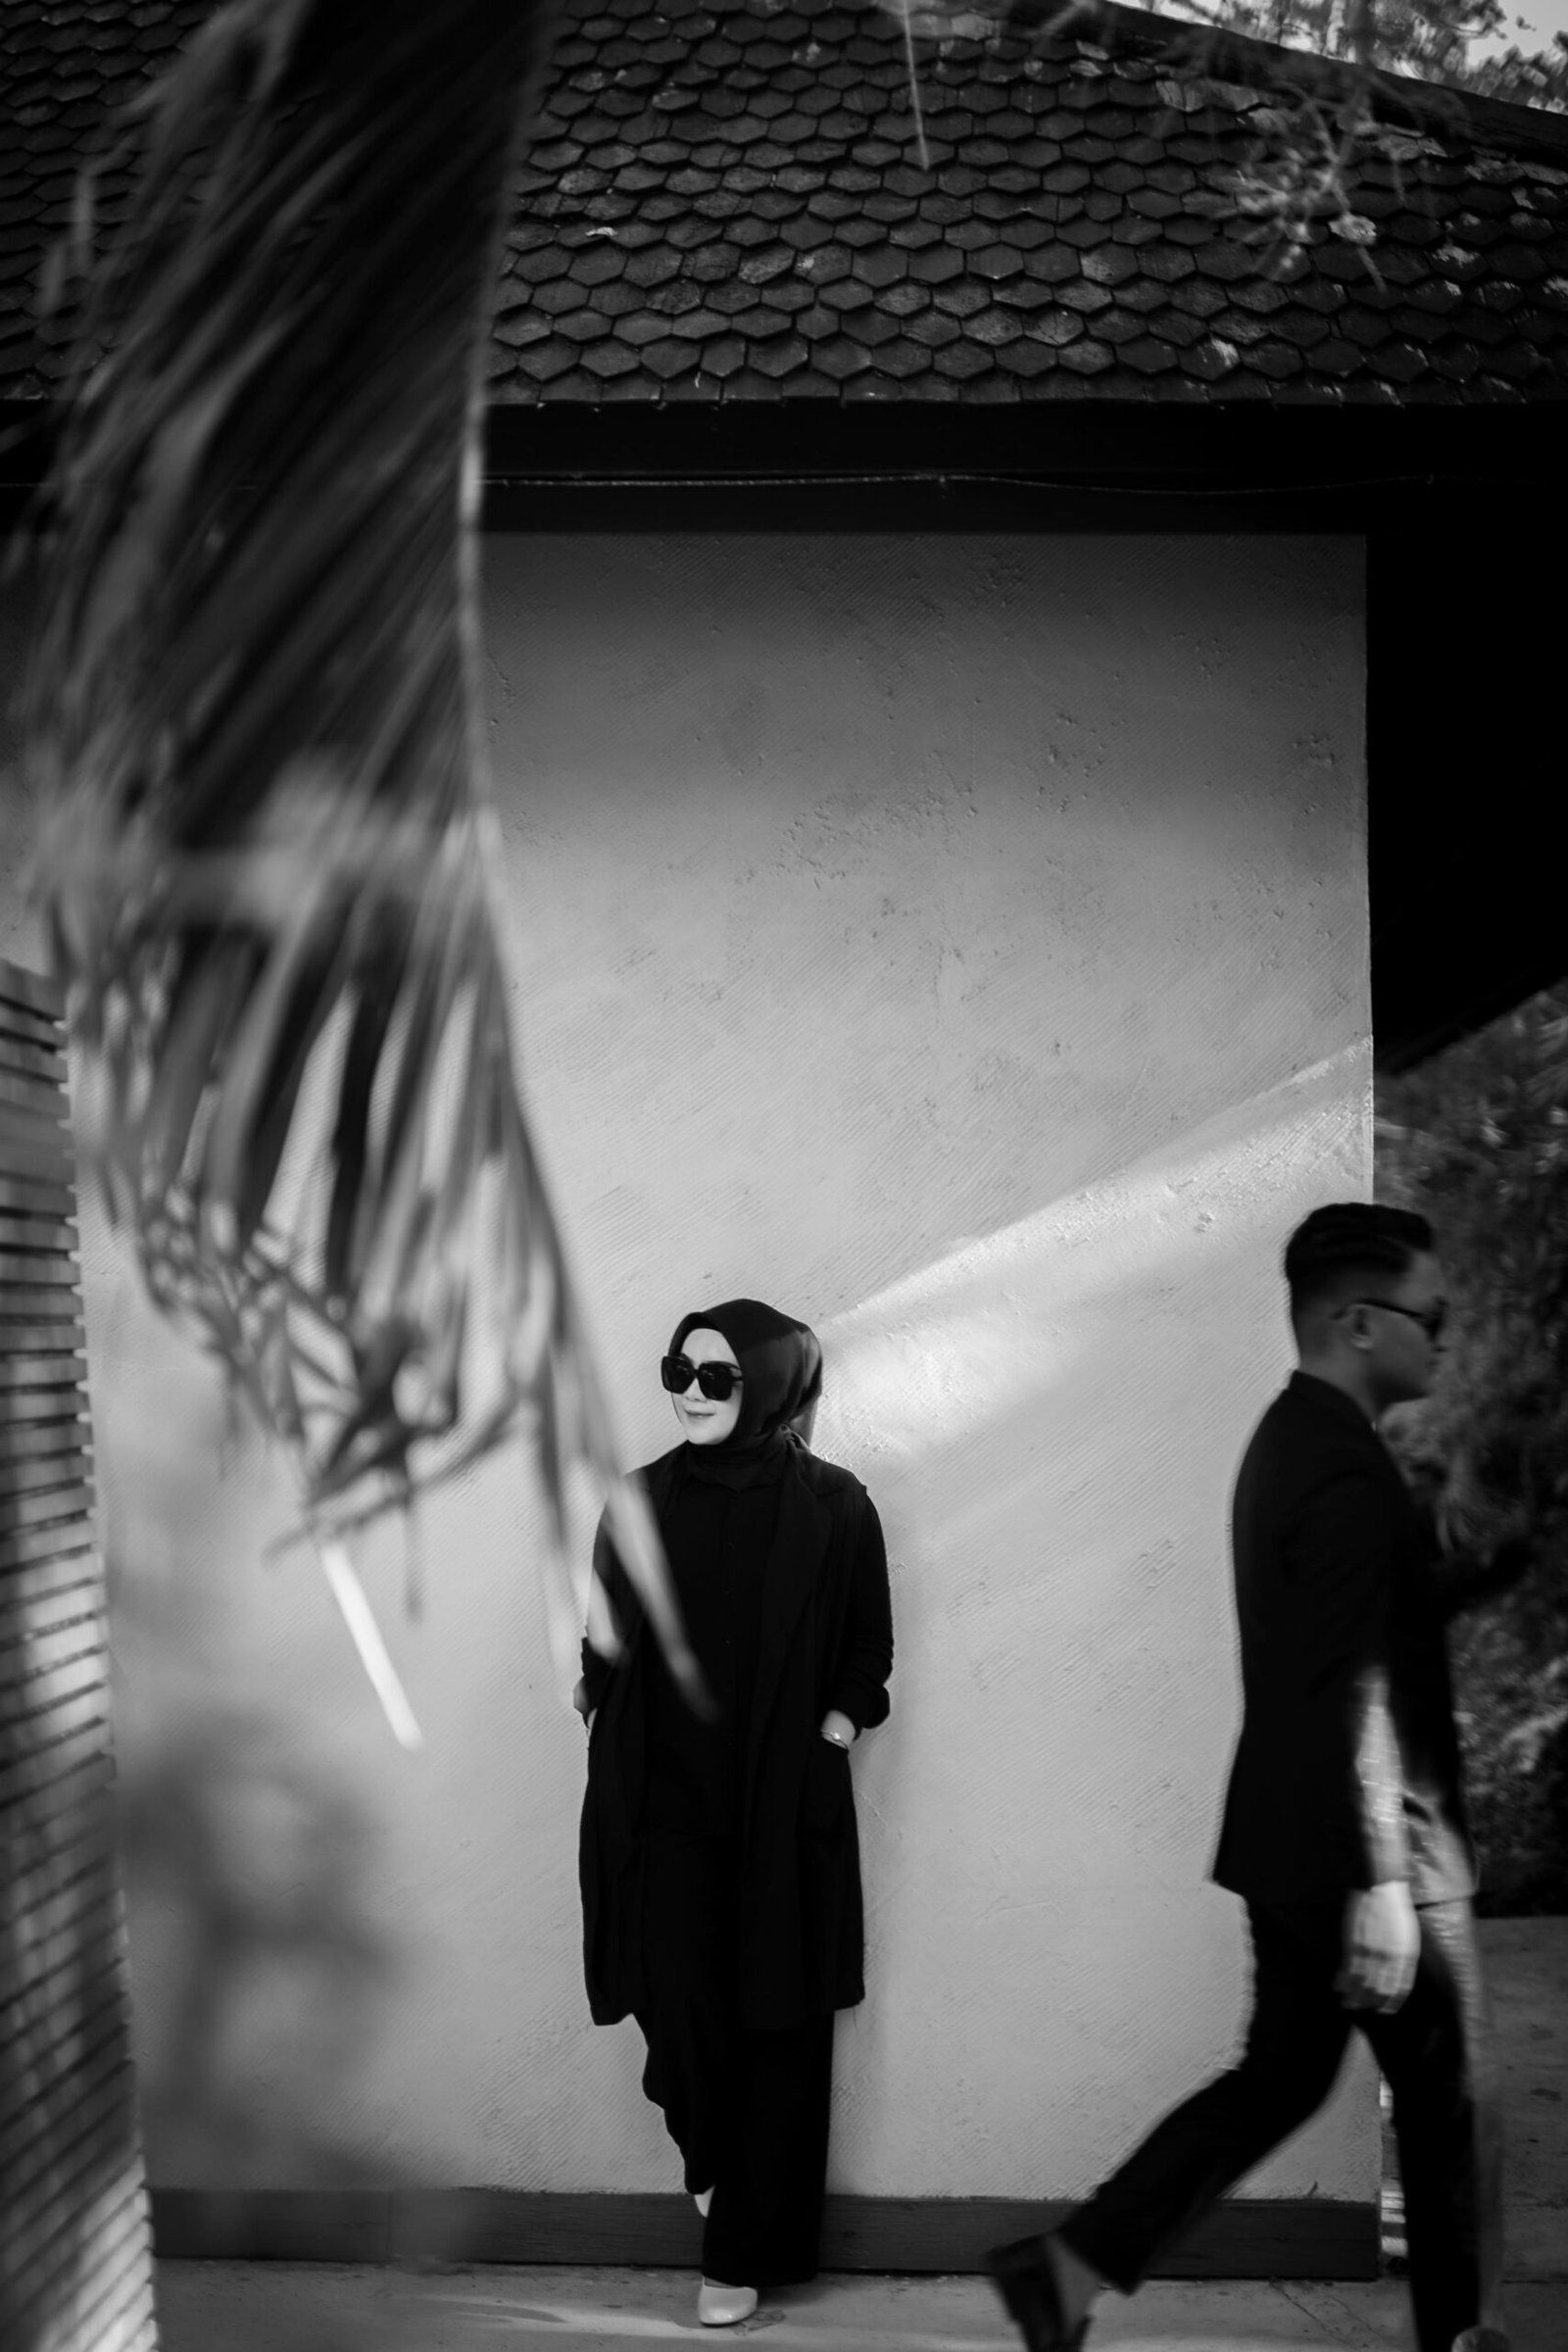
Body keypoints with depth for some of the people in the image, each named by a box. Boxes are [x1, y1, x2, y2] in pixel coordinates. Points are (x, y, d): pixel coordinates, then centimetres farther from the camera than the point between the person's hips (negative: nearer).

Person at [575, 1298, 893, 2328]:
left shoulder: (831, 1505, -2)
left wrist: (835, 1727, -9)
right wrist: (604, 1696, -3)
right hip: (666, 1811, 1)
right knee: (680, 2012, -10)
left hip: (785, 1815, -1)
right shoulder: (645, 1500, 5)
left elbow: (868, 1652, 6)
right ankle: (714, 2161, 21)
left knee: (778, 2033, 2)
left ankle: (746, 2253, 14)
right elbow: (606, 1647, 13)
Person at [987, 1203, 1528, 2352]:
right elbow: (1352, 1694, -26)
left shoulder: (1291, 1440, 10)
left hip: (1288, 1841, 9)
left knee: (1281, 2076, 16)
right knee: (1450, 2095, 7)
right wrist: (1383, 1884, -27)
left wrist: (1514, 1558, 15)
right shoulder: (1348, 1471, -22)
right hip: (1356, 1847, -9)